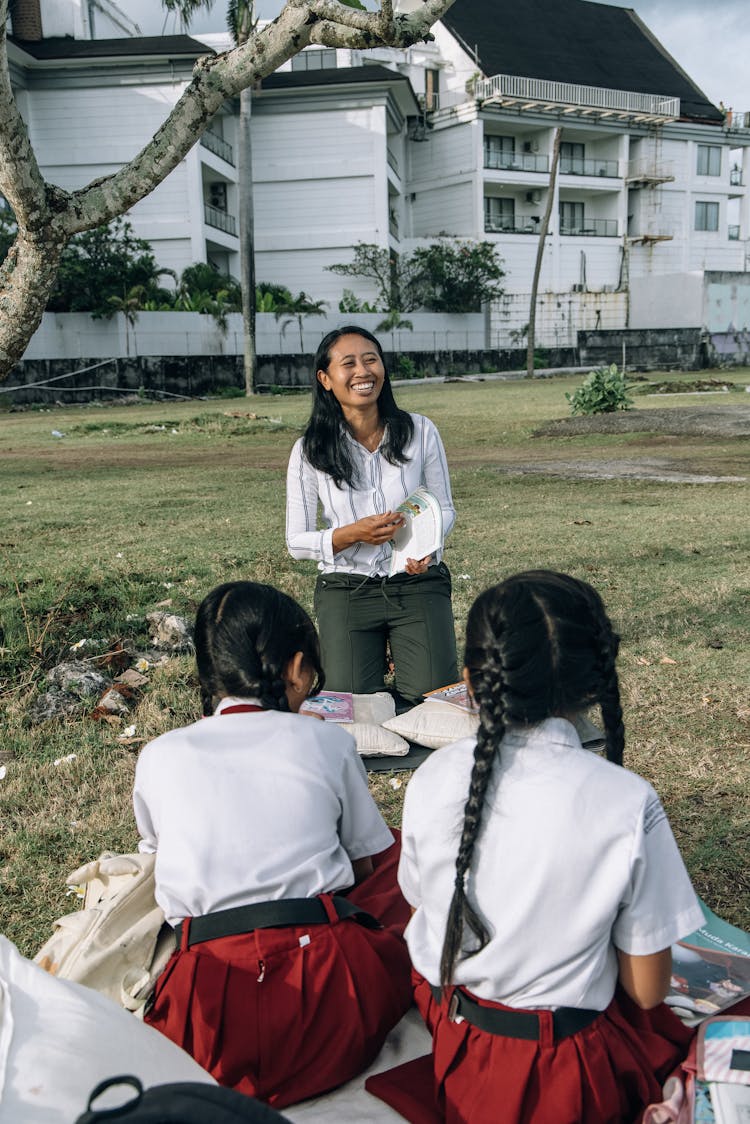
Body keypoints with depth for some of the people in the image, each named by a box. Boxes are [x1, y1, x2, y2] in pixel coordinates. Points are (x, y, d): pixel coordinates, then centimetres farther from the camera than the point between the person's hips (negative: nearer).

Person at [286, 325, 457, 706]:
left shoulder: (420, 431, -4)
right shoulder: (310, 450, -6)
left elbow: (445, 510, 6)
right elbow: (296, 541, -4)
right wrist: (354, 534, -22)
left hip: (418, 585, 1)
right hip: (346, 591, 0)